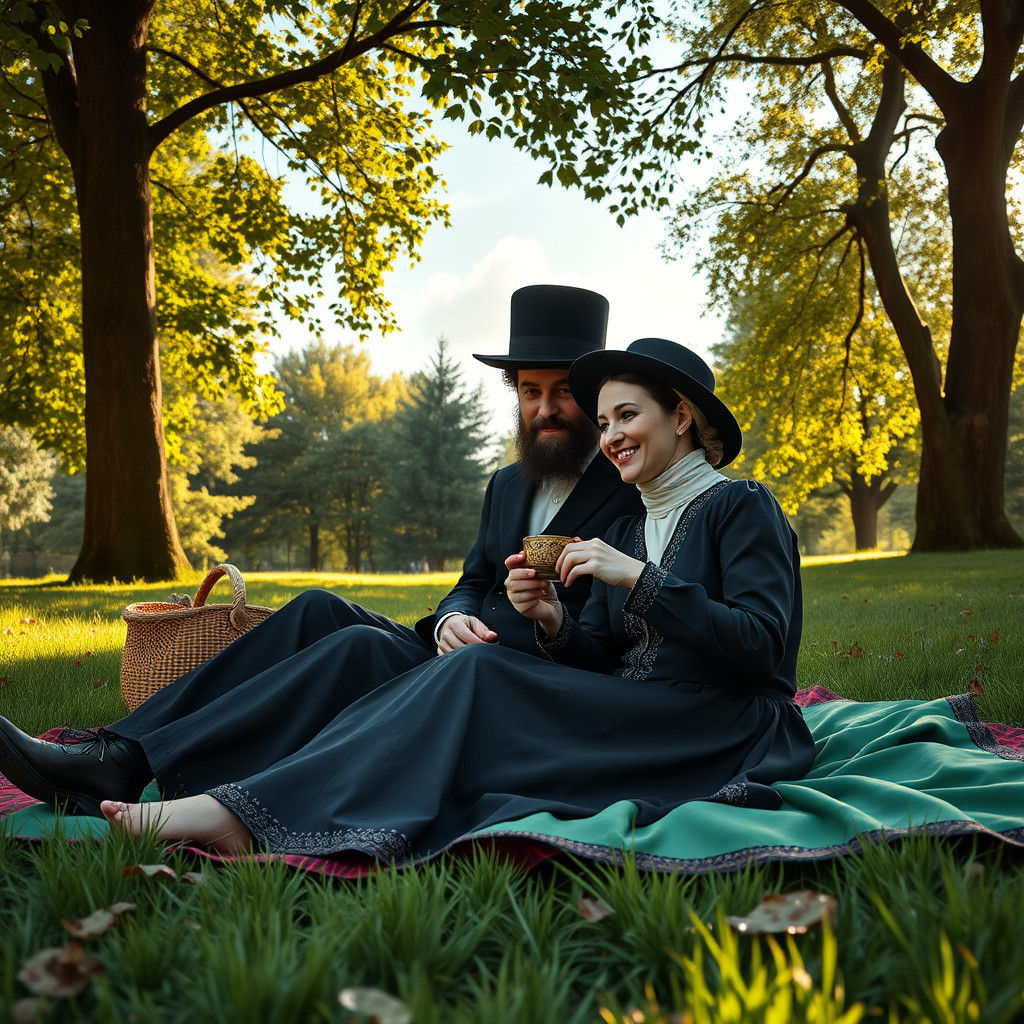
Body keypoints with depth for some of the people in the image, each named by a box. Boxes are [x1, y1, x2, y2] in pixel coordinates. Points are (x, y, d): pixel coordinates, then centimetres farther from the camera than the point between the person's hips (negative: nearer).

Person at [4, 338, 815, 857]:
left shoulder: (742, 509, -1)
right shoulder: (627, 530, 19)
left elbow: (762, 649, -15)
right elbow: (599, 662, 11)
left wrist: (639, 580, -19)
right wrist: (554, 624, -11)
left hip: (720, 745, -6)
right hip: (629, 727, 6)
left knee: (478, 678, -27)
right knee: (475, 673, -21)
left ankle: (246, 812, -32)